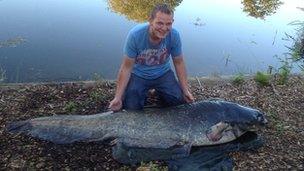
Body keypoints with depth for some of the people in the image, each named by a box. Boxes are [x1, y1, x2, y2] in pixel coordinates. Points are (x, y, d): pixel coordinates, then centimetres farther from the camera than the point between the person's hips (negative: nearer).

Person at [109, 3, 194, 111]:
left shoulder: (174, 35, -21)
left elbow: (179, 63, -6)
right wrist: (118, 97, -22)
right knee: (131, 106, -18)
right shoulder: (135, 34, -27)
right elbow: (127, 67, -20)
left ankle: (159, 90, 19)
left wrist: (186, 90, -6)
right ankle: (143, 92, 16)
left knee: (179, 100, -12)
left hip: (163, 73, 2)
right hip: (138, 75, -2)